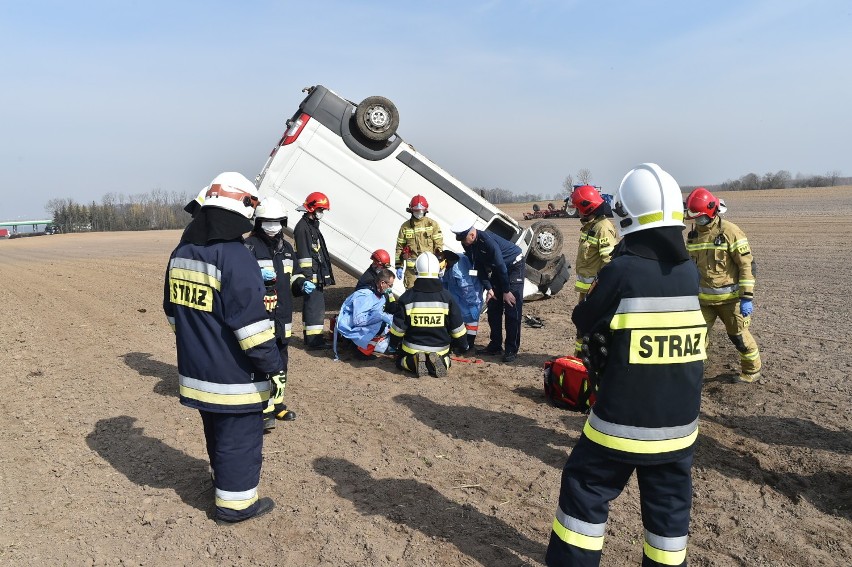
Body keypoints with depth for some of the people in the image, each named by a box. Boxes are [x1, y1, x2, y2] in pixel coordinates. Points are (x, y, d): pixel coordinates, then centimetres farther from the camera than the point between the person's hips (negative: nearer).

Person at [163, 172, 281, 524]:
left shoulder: (181, 253, 6)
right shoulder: (235, 257, -22)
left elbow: (173, 310, 16)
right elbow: (251, 323, -24)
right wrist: (273, 367, -16)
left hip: (196, 367, 9)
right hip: (233, 374, -8)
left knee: (216, 432, 25)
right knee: (240, 436, 7)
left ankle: (224, 480, 44)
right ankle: (235, 503, 19)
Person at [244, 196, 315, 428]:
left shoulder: (286, 247, 15)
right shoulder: (250, 246, -10)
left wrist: (301, 283, 7)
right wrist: (257, 275, -34)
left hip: (283, 315, 8)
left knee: (281, 361, 17)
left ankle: (276, 403, 31)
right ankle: (263, 409, 1)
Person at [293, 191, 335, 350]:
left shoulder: (313, 225, 20)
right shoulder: (302, 227, -11)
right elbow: (304, 255, -17)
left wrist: (325, 276, 25)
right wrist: (308, 276, -21)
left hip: (318, 275, 10)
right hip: (312, 276, -10)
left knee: (314, 305, 14)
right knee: (315, 306, -10)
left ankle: (311, 336, 22)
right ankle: (314, 340, -8)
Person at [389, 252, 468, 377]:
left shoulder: (407, 297, -10)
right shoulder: (446, 296, -7)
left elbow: (398, 326, -6)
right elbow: (457, 326, -1)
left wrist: (394, 344, 14)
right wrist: (463, 345, 16)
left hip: (412, 349, -1)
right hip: (440, 350, 1)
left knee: (401, 360, 28)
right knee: (446, 361, 31)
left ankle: (414, 363, -6)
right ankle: (437, 363, -5)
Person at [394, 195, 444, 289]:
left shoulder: (433, 224, 5)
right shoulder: (405, 226, 9)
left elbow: (439, 245, 2)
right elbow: (399, 247, 12)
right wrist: (399, 266, 7)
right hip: (411, 267, 1)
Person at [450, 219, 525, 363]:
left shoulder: (487, 240, -32)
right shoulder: (468, 245, -8)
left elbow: (501, 266, -27)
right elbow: (479, 267, 0)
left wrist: (506, 291, -21)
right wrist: (488, 288, -7)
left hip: (514, 266, -8)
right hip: (498, 270, 8)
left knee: (512, 310, -12)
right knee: (493, 308, 6)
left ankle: (512, 350, -8)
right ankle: (495, 346, 14)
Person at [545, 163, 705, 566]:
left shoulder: (621, 270, -17)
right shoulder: (690, 272, 0)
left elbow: (584, 322, -6)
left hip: (622, 419, -5)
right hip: (679, 421, 5)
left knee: (586, 491, 11)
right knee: (669, 505, 18)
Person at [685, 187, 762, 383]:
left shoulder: (730, 232, -14)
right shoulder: (693, 235, 5)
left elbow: (747, 264, -14)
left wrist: (746, 297, -18)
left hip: (729, 298, -5)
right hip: (703, 298, 5)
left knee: (738, 335, 9)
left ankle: (752, 370, 29)